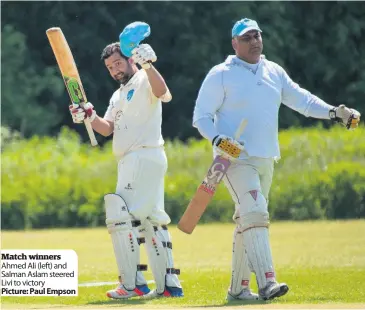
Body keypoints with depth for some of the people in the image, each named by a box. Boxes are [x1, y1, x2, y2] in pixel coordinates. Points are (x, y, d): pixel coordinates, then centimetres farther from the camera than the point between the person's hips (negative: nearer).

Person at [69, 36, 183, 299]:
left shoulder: (144, 81, -6)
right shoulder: (118, 96, 23)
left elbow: (163, 94, -28)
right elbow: (107, 129, 13)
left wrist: (147, 65, -42)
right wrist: (90, 117, -6)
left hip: (145, 156, -10)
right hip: (131, 162, 10)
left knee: (120, 215, -13)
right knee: (151, 220, 11)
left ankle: (133, 284, -14)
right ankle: (169, 285, 14)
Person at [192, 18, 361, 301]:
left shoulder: (274, 72, 14)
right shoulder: (221, 75, -4)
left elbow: (301, 99, 12)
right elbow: (201, 116, -5)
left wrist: (334, 112, -3)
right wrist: (218, 140, -23)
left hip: (266, 160, 7)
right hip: (236, 159, -6)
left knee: (248, 222, 12)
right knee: (255, 212, -22)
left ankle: (238, 287, 20)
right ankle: (266, 283, -32)